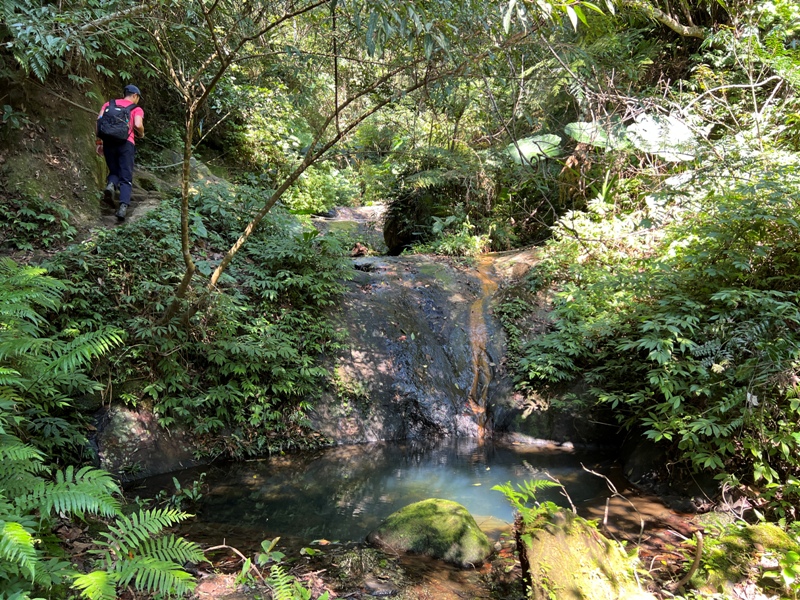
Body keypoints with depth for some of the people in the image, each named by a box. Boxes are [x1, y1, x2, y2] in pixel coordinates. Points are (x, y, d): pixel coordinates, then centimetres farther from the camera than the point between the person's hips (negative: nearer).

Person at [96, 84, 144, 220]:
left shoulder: (109, 104, 18)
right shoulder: (137, 109, 9)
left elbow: (99, 120, 5)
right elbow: (138, 125, -10)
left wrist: (99, 141, 9)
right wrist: (141, 134, 12)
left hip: (109, 141, 3)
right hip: (126, 143, -3)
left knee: (114, 171, 21)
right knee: (126, 178, 0)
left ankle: (110, 185, -13)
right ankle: (123, 207, -19)